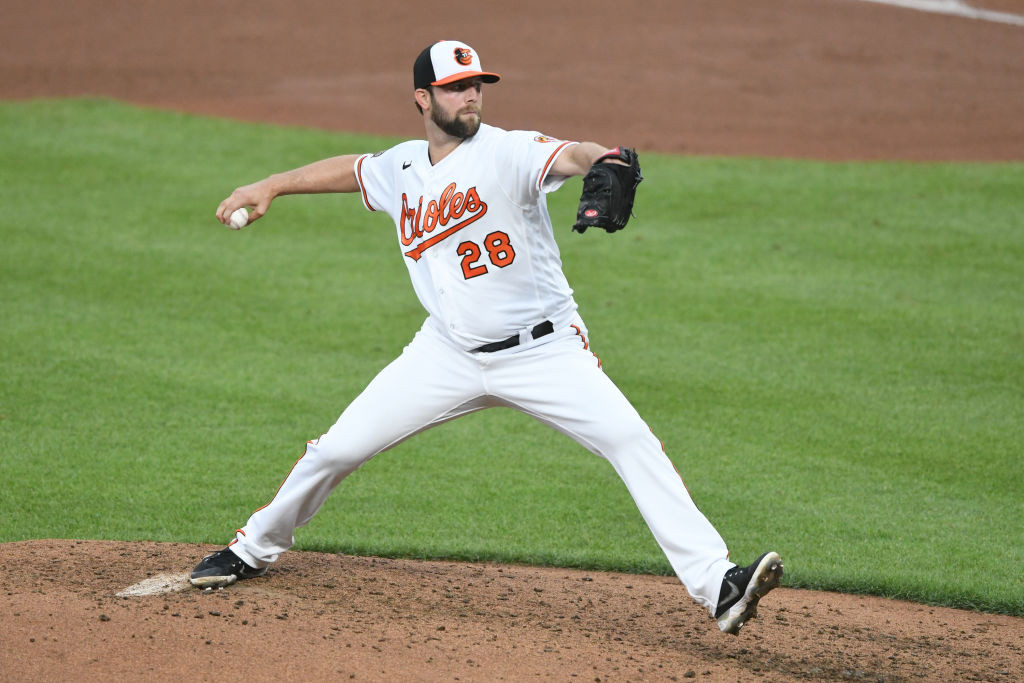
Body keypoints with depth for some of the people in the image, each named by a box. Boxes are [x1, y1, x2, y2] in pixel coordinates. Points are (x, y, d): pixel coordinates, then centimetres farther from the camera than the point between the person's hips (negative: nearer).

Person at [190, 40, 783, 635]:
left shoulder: (508, 152, -14)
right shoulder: (403, 168, 4)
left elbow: (566, 156, -36)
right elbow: (352, 169, 27)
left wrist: (604, 159, -58)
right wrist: (271, 186, 29)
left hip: (545, 351, -4)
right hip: (450, 356, 4)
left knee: (634, 445, -21)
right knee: (335, 450, 4)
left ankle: (717, 585, -23)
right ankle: (255, 550, 29)